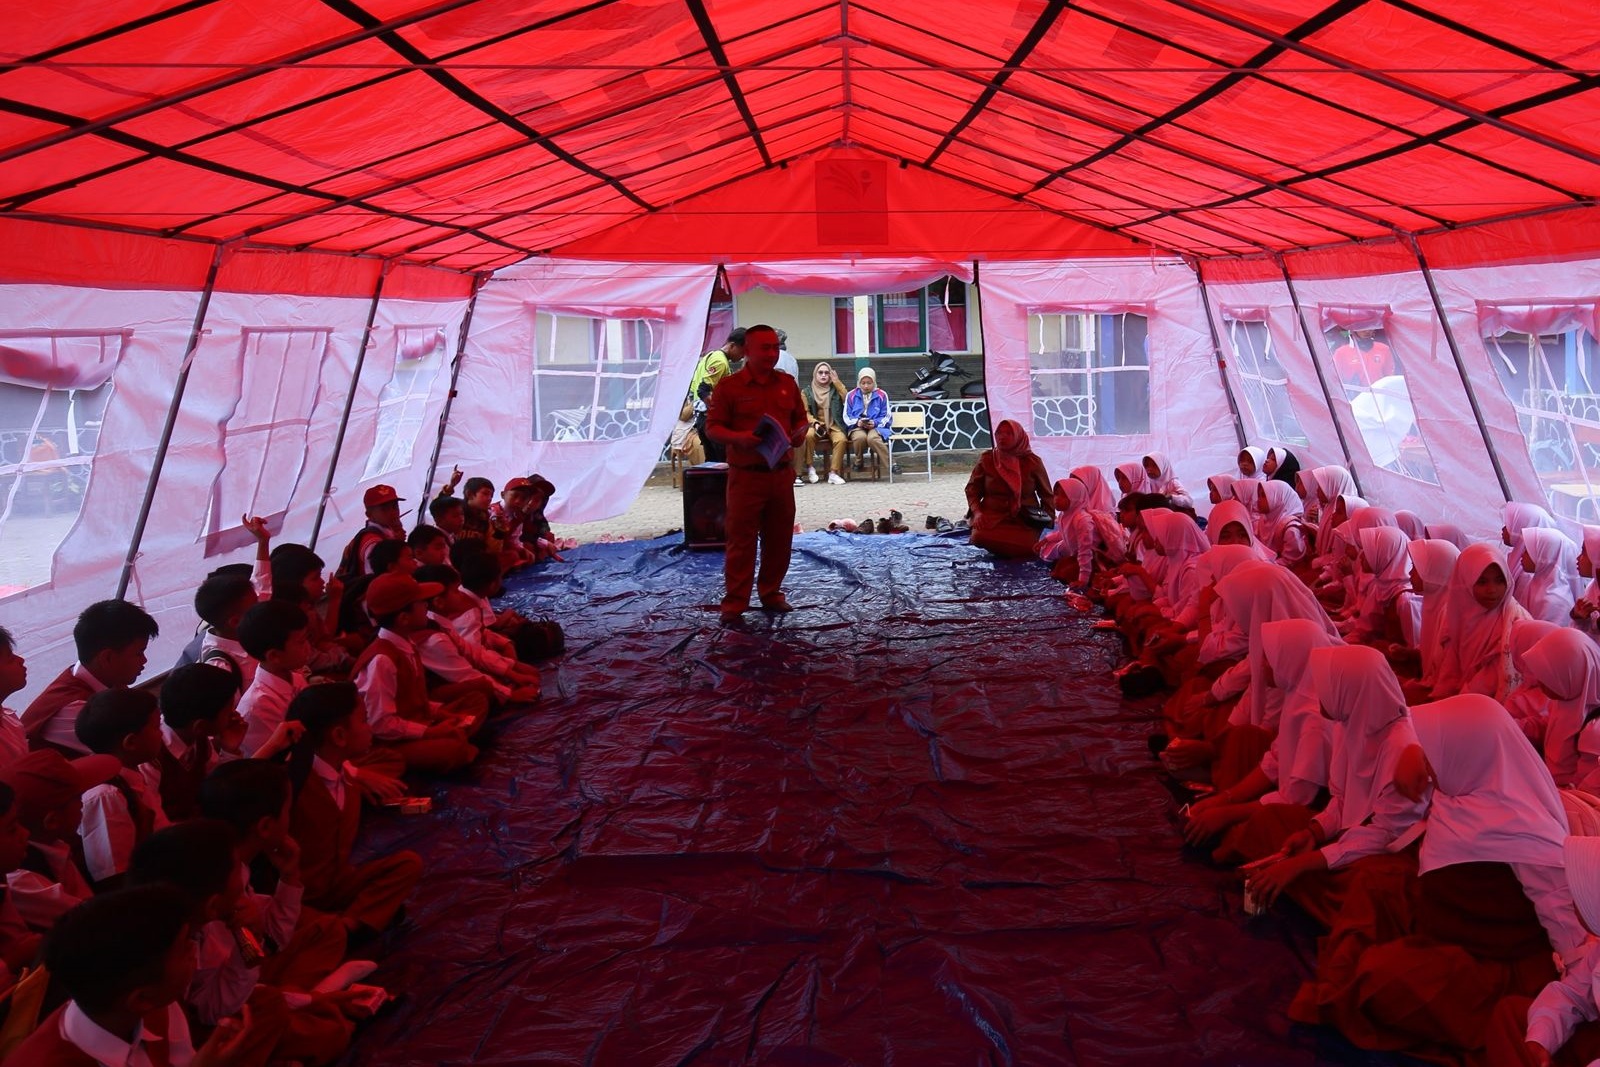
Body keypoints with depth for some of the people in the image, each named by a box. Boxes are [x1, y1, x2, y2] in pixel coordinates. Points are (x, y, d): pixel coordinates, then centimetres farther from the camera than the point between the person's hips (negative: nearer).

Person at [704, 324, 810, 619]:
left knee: (779, 539, 11)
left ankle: (771, 593, 27)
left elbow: (801, 418, 20)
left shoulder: (787, 384, 11)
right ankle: (734, 603, 6)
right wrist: (739, 437, -22)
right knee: (741, 540, -1)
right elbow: (713, 427, -5)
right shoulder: (729, 386, -4)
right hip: (746, 475, -5)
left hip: (781, 473, 5)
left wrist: (800, 433, -3)